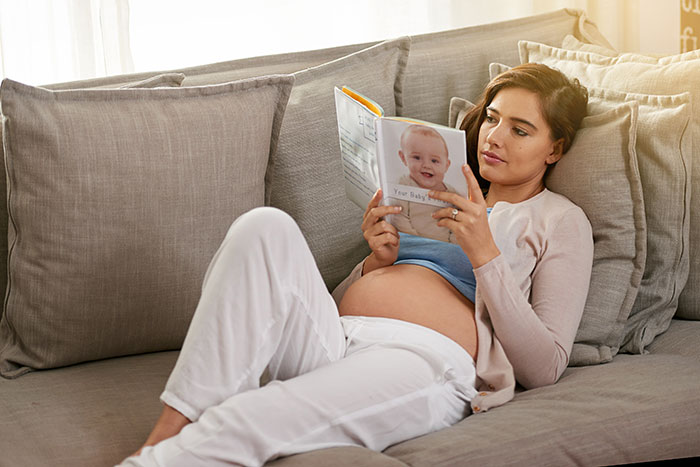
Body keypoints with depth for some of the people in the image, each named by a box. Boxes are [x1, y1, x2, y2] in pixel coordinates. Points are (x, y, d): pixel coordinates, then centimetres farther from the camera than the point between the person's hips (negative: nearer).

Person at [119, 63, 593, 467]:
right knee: (265, 225, -25)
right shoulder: (439, 190, 33)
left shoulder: (559, 220, 17)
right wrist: (377, 261, 7)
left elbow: (544, 368, 2)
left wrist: (486, 256, -4)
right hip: (331, 339, 6)